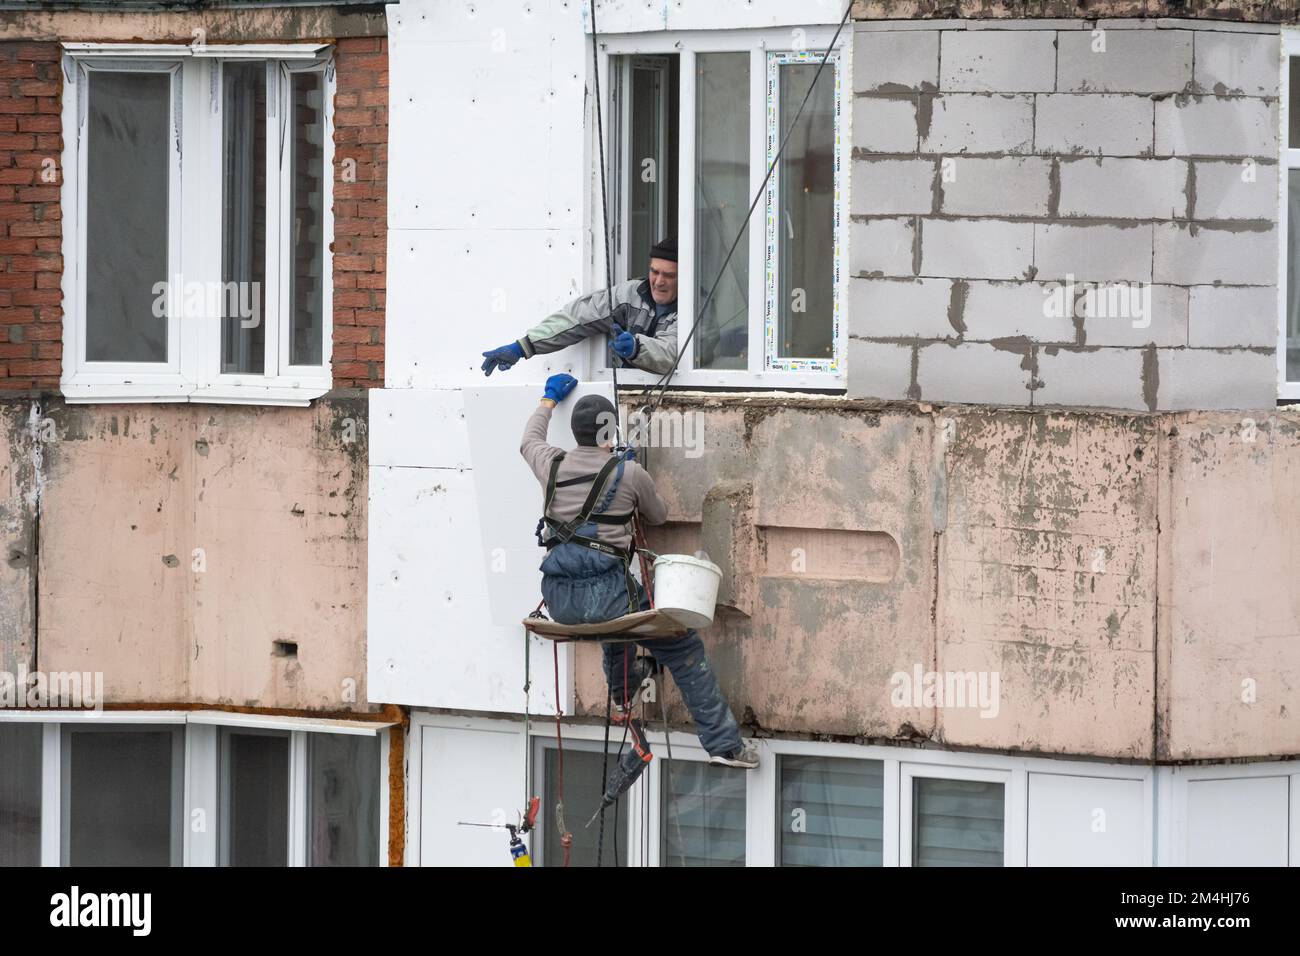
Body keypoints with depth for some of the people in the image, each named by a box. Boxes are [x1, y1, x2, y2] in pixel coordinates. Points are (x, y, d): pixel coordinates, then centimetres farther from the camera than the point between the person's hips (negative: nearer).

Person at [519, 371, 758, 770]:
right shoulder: (629, 474, -2)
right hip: (603, 595, -6)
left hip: (558, 601, 6)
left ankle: (623, 687, 63)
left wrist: (549, 400, 50)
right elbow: (659, 516, 19)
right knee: (684, 649, 6)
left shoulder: (553, 465, 9)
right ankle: (723, 743, 0)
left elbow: (529, 442, 35)